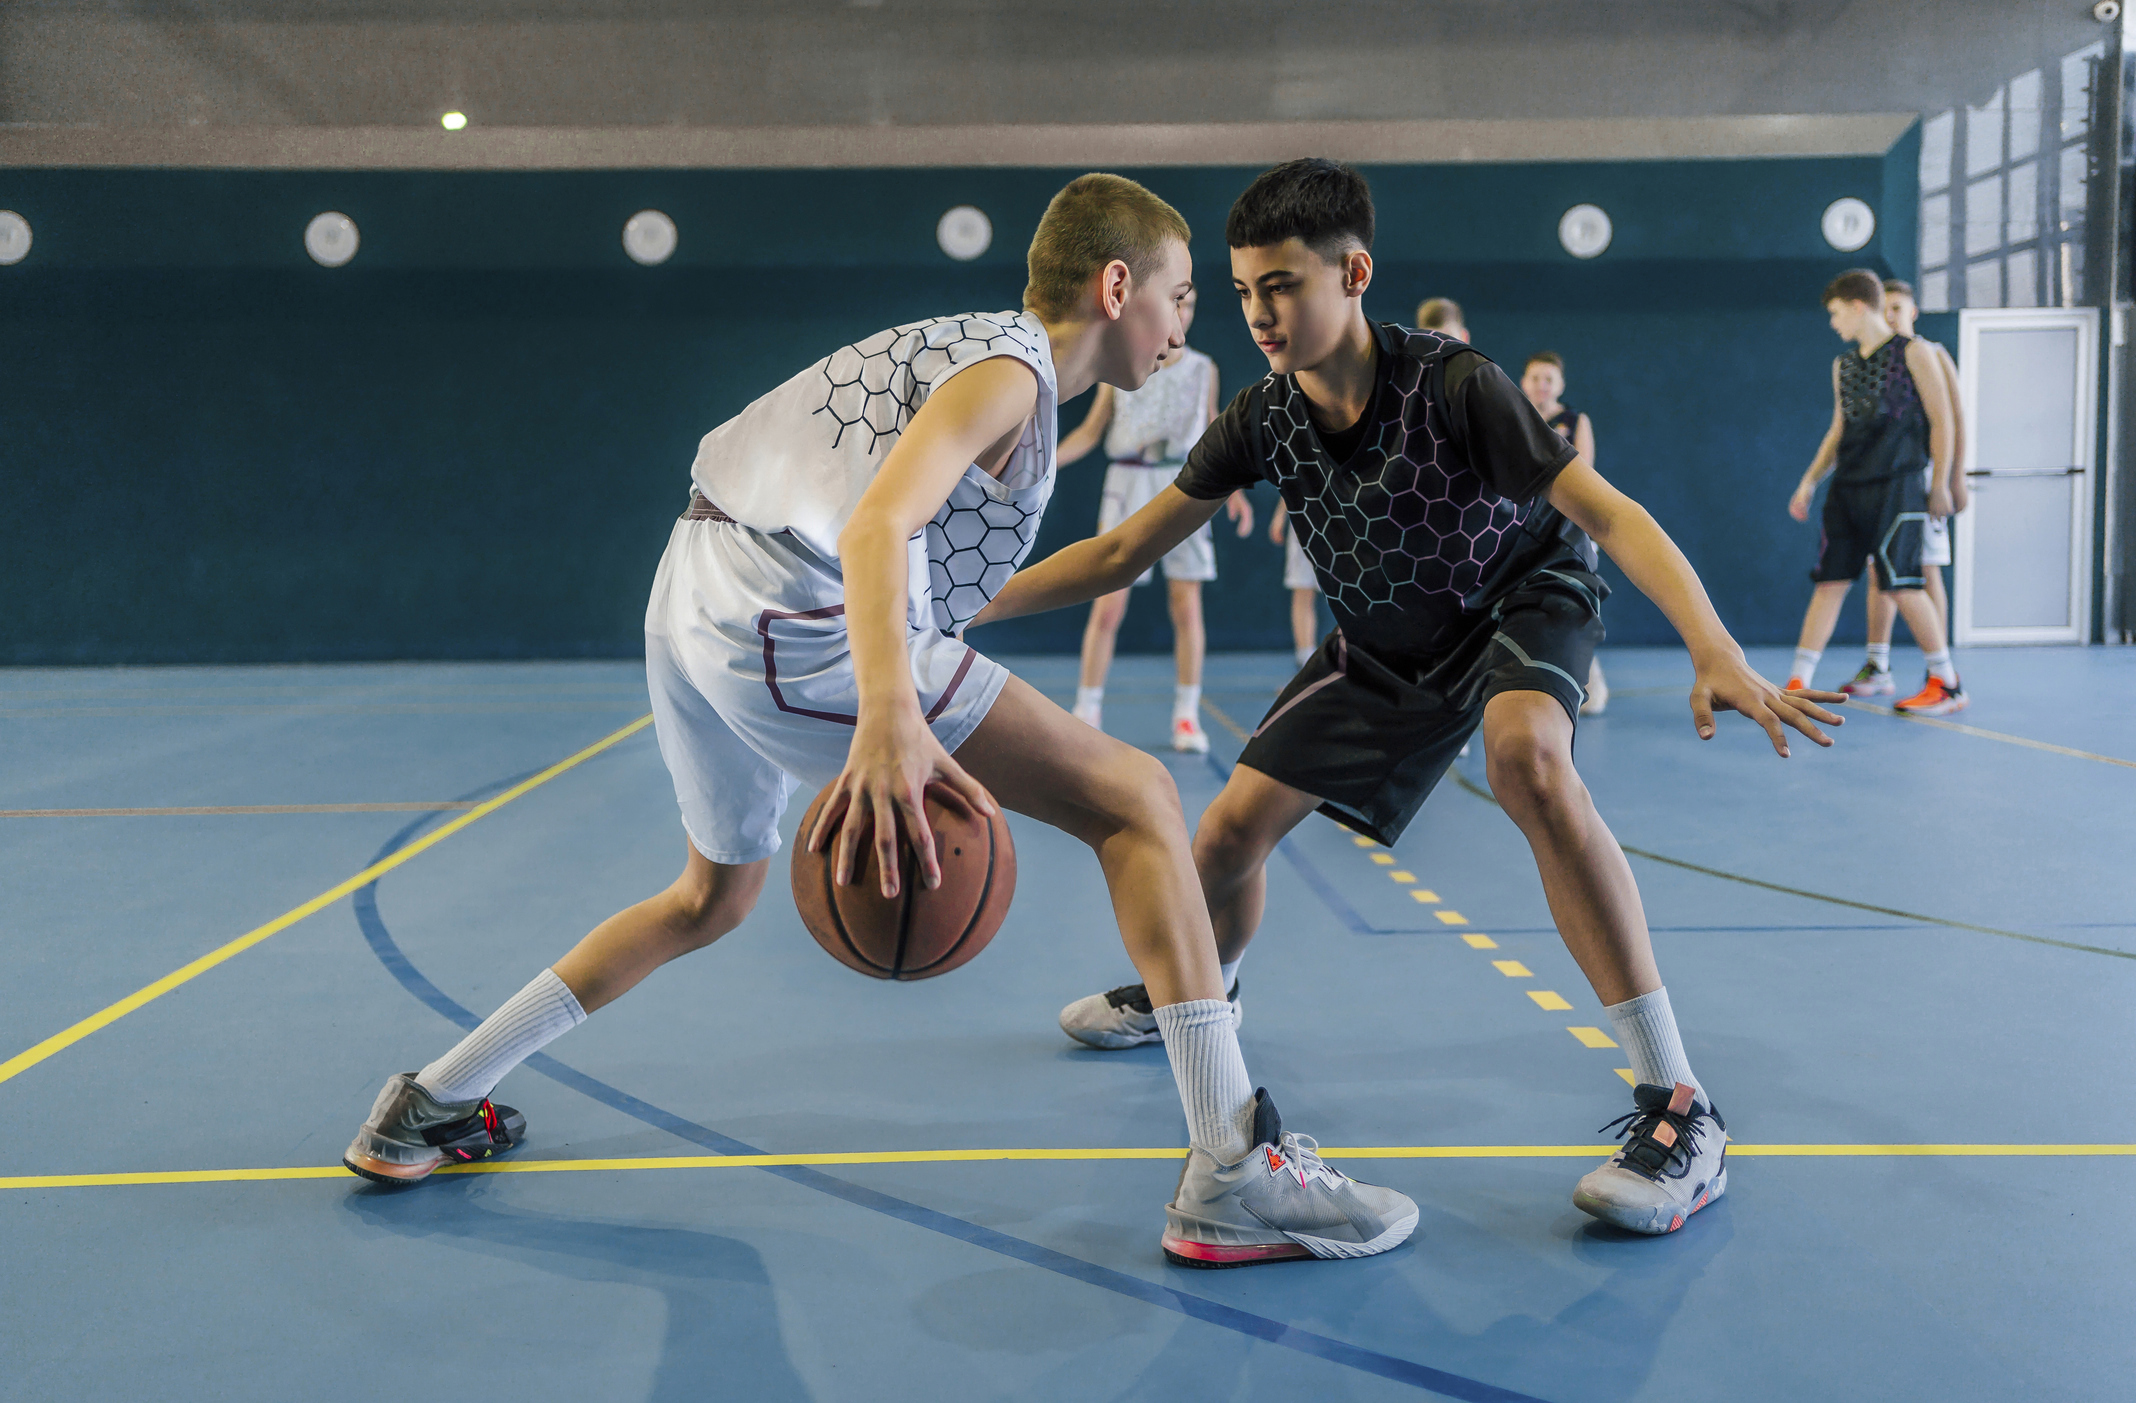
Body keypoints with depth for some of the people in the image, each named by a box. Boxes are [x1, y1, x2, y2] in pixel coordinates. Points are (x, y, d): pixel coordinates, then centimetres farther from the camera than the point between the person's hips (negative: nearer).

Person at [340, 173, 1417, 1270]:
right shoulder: (1009, 367, -5)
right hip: (793, 615, -10)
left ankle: (432, 1106, 36)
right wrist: (888, 722, -37)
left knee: (715, 896, 31)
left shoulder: (970, 343, 24)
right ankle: (1235, 1176, -14)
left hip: (691, 600, 10)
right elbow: (875, 528, -23)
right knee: (1133, 798, -8)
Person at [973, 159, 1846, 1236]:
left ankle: (1679, 1109, -34)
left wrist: (1715, 651, -48)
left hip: (1524, 599, -5)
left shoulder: (1454, 385, -30)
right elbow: (1122, 552, -9)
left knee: (1525, 757, -39)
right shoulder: (1261, 419, -16)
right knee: (1234, 825, 0)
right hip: (1384, 644, 5)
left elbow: (1609, 514, -33)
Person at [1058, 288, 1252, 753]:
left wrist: (1234, 490, 6)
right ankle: (1087, 712, 7)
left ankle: (1187, 716, 8)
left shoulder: (1203, 369, 7)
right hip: (1129, 486, -1)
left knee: (1187, 608, -1)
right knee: (1107, 608, -4)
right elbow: (1090, 431, 8)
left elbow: (1211, 436, 16)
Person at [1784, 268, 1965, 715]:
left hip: (1897, 485, -6)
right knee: (1830, 581, 1)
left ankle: (1947, 683, 4)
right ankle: (1797, 685, 1)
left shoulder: (1913, 353, -2)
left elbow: (1941, 421, -2)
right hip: (1848, 488, 6)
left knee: (1900, 583, -9)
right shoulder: (1843, 365, 16)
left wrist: (1939, 486, -5)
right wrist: (1809, 481, 12)